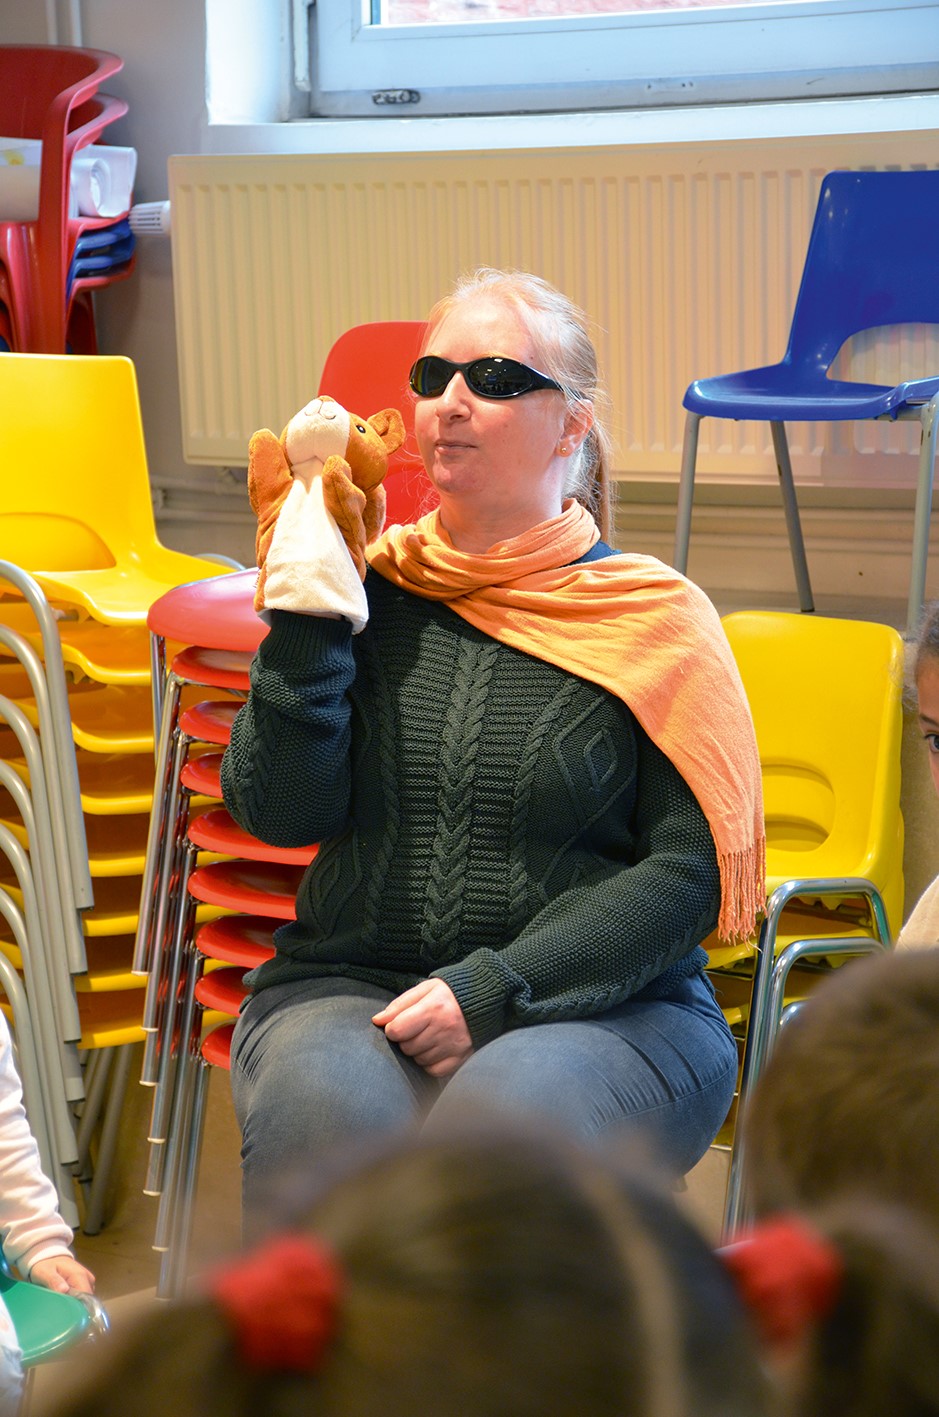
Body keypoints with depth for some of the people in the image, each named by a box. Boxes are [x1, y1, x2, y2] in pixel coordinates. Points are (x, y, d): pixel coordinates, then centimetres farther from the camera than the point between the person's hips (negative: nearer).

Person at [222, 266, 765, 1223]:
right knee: (324, 1112, -31)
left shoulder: (653, 618, 3)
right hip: (347, 990, 2)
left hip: (603, 1006, -1)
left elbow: (688, 875, -3)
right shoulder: (368, 591, 10)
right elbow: (278, 811, 0)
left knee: (507, 1116, -34)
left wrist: (494, 991, -13)